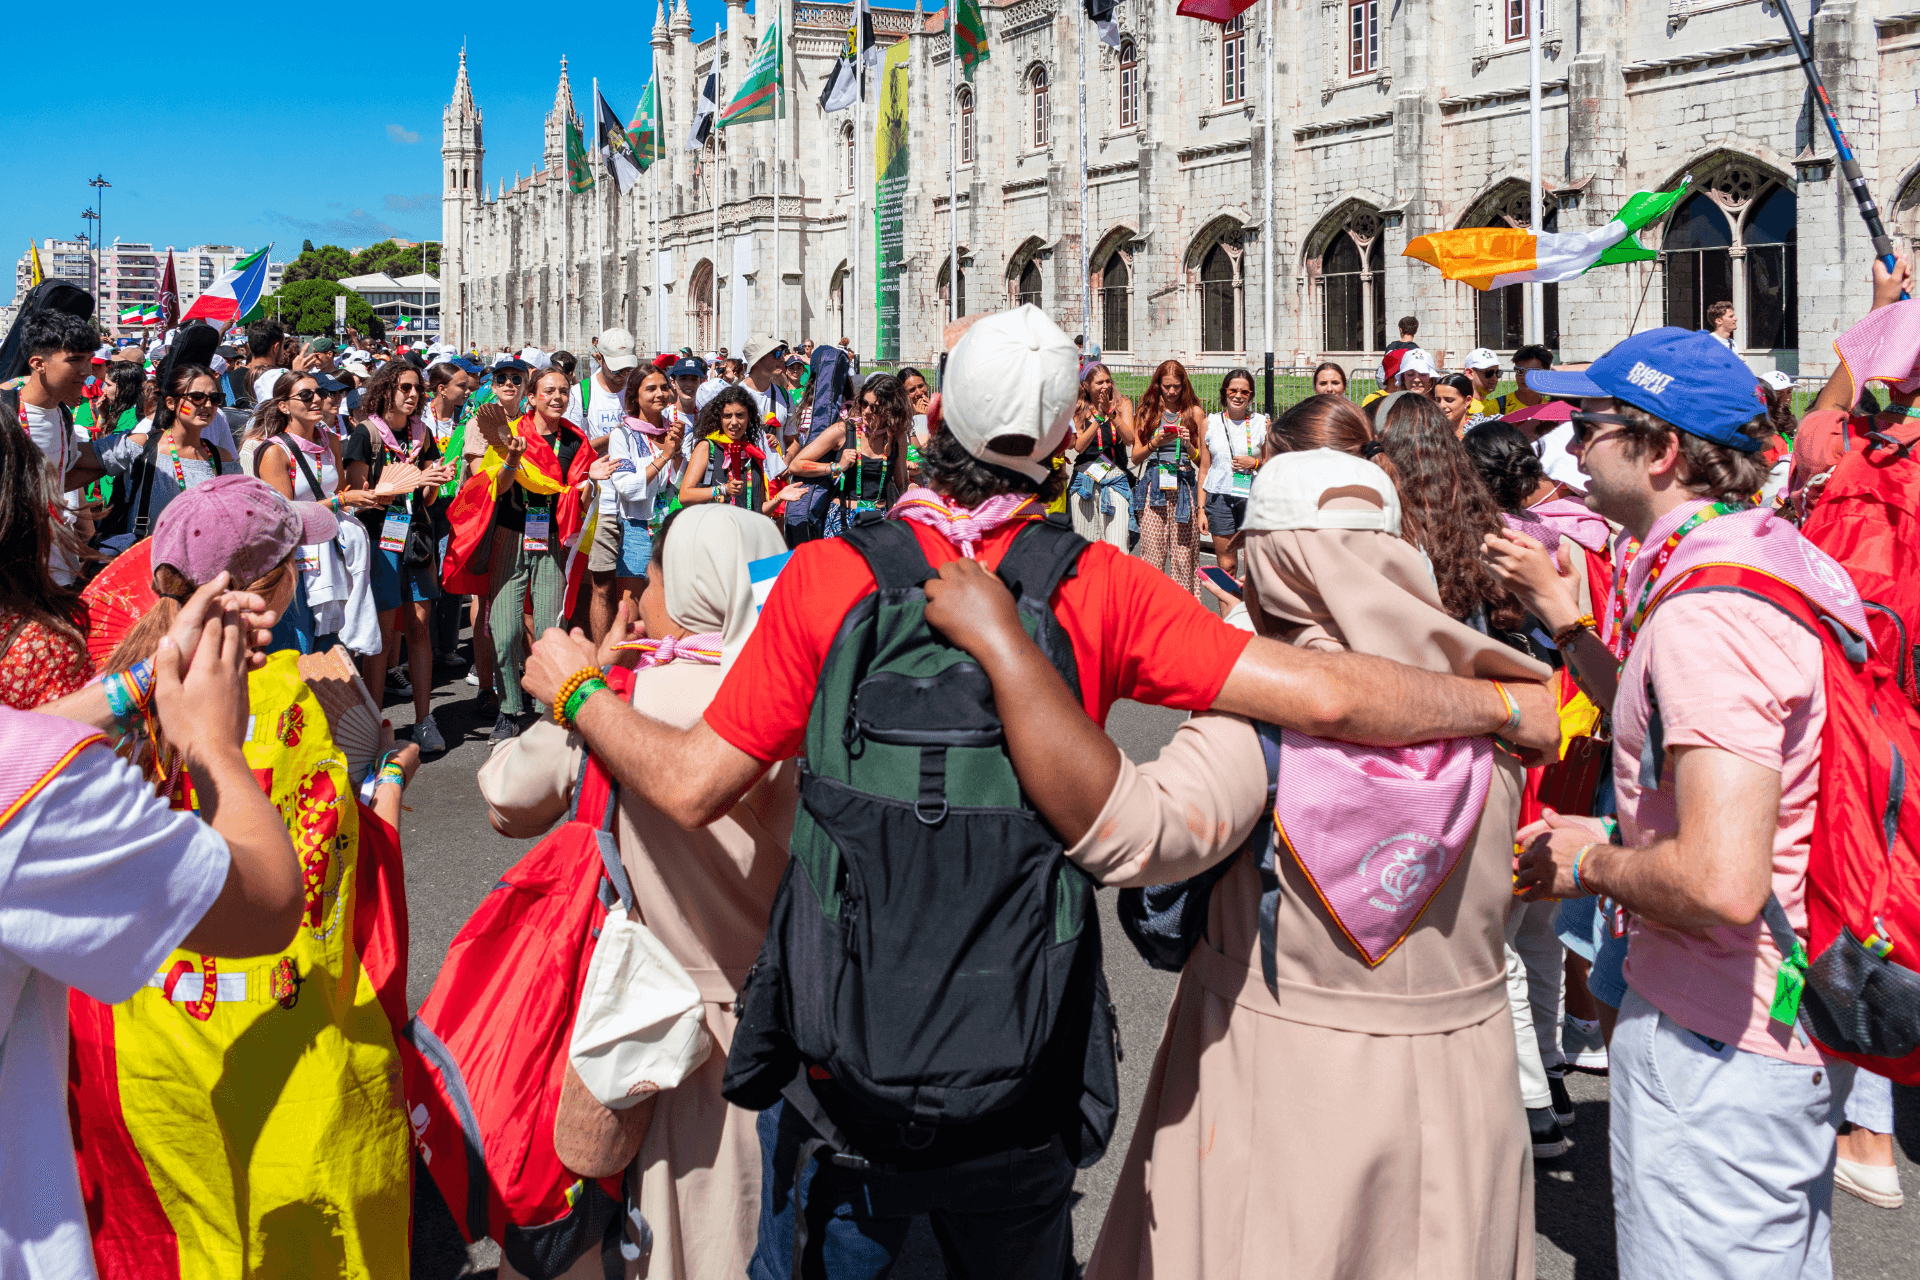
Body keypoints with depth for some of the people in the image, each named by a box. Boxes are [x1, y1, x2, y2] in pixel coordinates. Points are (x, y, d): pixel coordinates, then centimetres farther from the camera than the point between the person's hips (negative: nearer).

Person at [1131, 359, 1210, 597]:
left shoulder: (1194, 413, 10)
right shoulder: (1148, 412, 12)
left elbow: (1202, 462, 10)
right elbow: (1135, 457, 8)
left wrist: (1189, 446, -10)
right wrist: (1155, 443, -9)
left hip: (1184, 487, 0)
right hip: (1153, 486, 0)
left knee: (1183, 556, -4)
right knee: (1152, 553, -6)